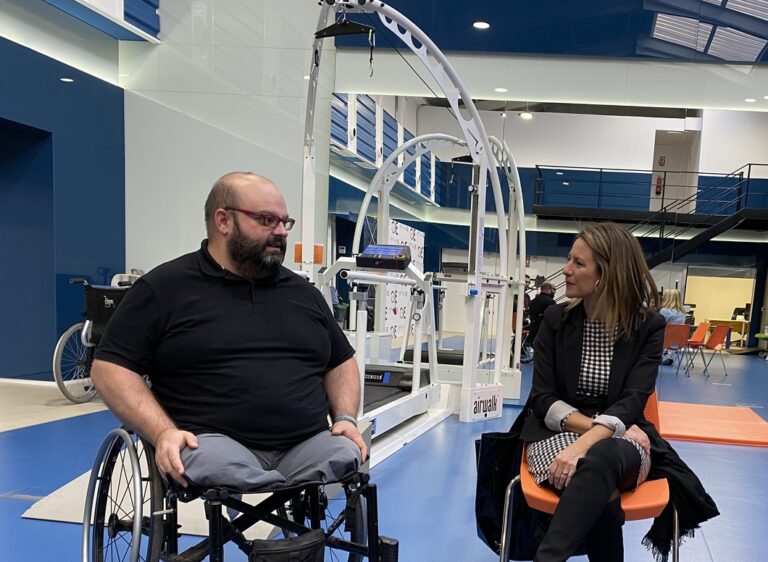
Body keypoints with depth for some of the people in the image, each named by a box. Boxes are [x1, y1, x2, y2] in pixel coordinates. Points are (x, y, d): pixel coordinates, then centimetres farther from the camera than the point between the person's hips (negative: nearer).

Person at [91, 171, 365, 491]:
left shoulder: (303, 292, 20)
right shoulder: (165, 288, 5)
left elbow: (341, 361, 27)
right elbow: (110, 367, 1)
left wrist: (345, 418, 7)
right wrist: (163, 432, -13)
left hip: (307, 444, 4)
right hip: (214, 441, -3)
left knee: (348, 457, -28)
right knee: (223, 469, -37)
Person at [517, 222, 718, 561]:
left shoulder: (648, 326, -2)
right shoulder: (555, 320, 2)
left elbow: (632, 402, -14)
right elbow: (543, 400, -3)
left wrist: (584, 445, -31)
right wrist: (594, 425, -20)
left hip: (617, 440, 0)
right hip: (558, 434, 1)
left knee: (601, 459, -40)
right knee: (602, 500, -36)